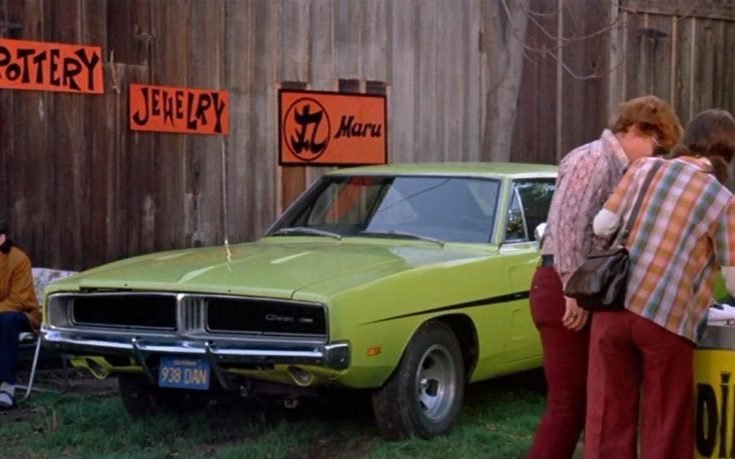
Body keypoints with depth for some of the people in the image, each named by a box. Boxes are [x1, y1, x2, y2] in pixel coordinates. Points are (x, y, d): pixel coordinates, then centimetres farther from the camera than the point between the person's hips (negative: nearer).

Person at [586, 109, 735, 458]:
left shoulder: (645, 168, 7)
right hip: (666, 319, -3)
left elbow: (602, 226, 7)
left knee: (609, 418, 9)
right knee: (665, 428, 9)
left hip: (614, 306, 3)